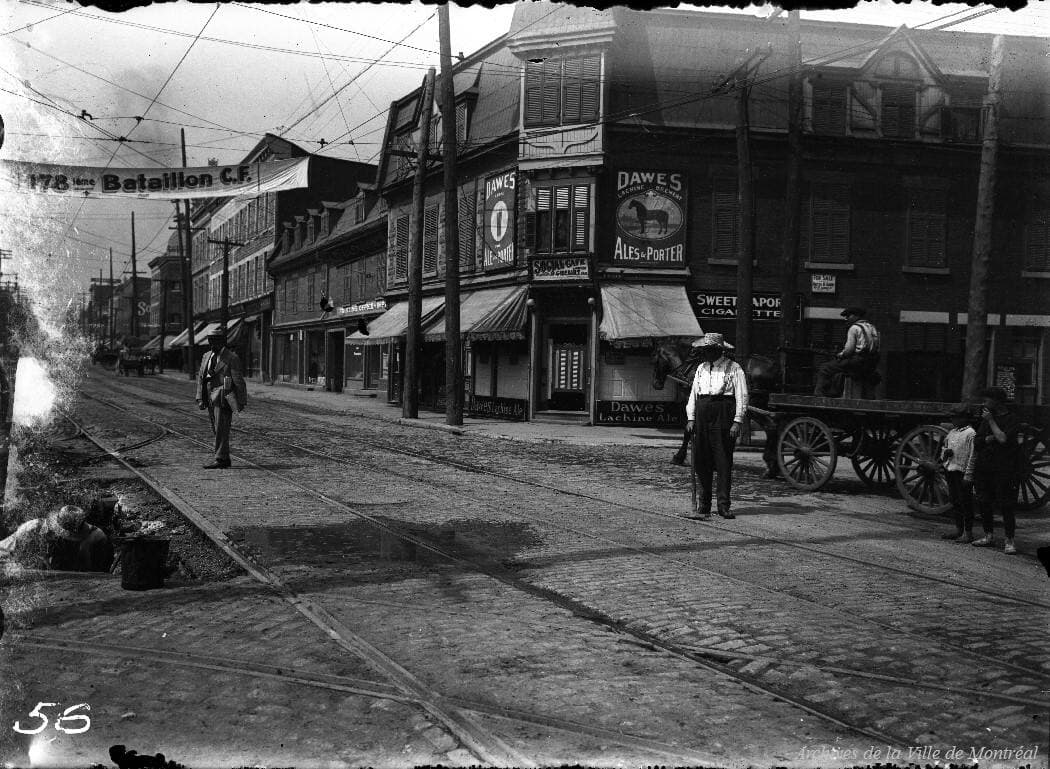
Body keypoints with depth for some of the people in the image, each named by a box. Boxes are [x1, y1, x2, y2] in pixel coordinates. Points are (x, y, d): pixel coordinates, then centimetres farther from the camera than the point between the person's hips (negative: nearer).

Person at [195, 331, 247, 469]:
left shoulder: (231, 358, -6)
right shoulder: (207, 356, 13)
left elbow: (238, 381, -6)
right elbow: (201, 378, 13)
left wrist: (241, 401, -6)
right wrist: (200, 398, 4)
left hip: (223, 398, -7)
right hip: (211, 398, 7)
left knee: (221, 429, -10)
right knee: (216, 430, 9)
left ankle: (220, 459, -8)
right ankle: (225, 459, 15)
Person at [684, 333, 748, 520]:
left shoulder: (733, 368, -3)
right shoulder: (701, 368, 14)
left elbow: (741, 397, -6)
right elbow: (693, 394, 16)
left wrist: (738, 421, -13)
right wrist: (690, 418, 7)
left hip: (723, 417, -5)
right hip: (702, 416, 5)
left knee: (724, 462, -1)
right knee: (701, 462, 3)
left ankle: (724, 506, 6)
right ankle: (702, 506, 8)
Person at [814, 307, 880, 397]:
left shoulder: (854, 328, -7)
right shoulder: (872, 328, 18)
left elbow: (849, 350, -14)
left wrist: (840, 355, 6)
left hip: (858, 363, -9)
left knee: (823, 370, -2)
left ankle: (819, 393, -6)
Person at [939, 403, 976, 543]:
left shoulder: (970, 433, -11)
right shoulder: (952, 431, 14)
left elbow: (972, 456, -14)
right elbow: (944, 447, 23)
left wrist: (968, 476, -18)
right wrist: (945, 452, -2)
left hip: (962, 472, -8)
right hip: (950, 471, 8)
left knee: (965, 502, -1)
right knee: (954, 501, 15)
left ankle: (968, 533, 5)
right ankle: (958, 530, 25)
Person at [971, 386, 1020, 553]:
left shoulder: (1012, 420, -5)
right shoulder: (985, 419, 16)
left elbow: (1003, 439, -19)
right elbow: (976, 441, 11)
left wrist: (990, 421, -12)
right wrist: (988, 439, -8)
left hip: (1003, 470, -7)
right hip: (983, 468, 7)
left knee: (1005, 506, -7)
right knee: (984, 504, 10)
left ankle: (1009, 541, -3)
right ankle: (988, 536, 22)